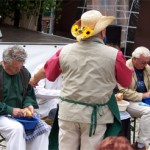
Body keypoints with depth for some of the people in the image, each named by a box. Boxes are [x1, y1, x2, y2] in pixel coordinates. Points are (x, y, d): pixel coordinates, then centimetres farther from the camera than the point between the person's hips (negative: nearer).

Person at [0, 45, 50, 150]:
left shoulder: (24, 73, 7)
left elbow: (29, 94, 14)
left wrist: (29, 105, -9)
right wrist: (10, 110, -23)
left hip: (19, 113, 6)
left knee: (43, 128, -12)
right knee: (17, 128, -35)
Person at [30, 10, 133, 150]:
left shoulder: (65, 51, 0)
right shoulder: (114, 55, -10)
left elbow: (46, 71, 16)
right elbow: (127, 82, 5)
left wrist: (34, 79, 39)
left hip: (68, 110, 3)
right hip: (95, 114, -3)